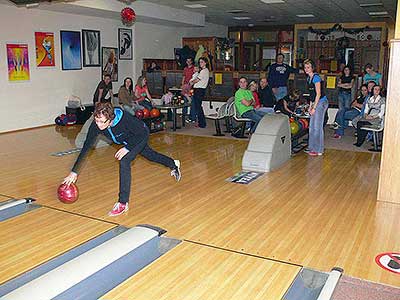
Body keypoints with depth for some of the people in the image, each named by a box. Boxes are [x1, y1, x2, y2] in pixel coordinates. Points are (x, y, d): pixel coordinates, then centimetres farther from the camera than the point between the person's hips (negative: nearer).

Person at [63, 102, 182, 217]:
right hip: (127, 141, 7)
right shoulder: (96, 125, -29)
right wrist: (74, 172, -26)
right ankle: (174, 164, 60)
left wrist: (127, 148, -35)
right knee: (150, 155, 28)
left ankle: (123, 203, -18)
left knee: (124, 161, -26)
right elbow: (86, 148, -24)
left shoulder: (125, 119, -42)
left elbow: (143, 133, -29)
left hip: (140, 137, -6)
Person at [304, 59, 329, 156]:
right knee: (312, 126, 10)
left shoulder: (316, 77, -14)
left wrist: (314, 108, -16)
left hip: (321, 102, -9)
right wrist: (310, 106, 14)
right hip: (315, 103, 9)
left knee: (317, 126, -7)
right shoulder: (308, 78, 13)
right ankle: (312, 148, 18)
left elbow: (318, 94, -16)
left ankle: (318, 150, 0)